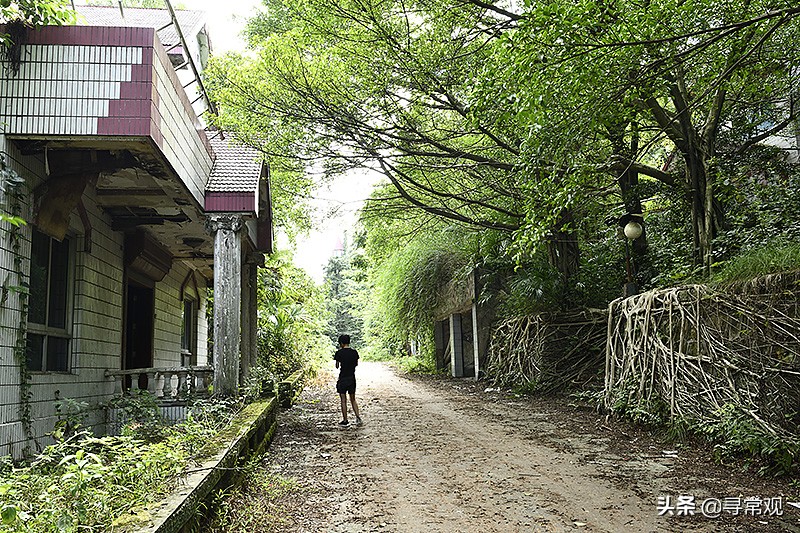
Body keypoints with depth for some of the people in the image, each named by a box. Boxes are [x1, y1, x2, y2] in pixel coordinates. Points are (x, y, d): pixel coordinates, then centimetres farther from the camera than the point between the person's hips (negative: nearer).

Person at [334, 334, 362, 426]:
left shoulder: (339, 353, -12)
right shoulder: (354, 352, 0)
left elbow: (337, 366, -2)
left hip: (343, 378, -4)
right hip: (352, 378, 4)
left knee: (343, 400, 5)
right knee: (353, 400, 16)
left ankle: (345, 421, 9)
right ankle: (358, 417, 6)